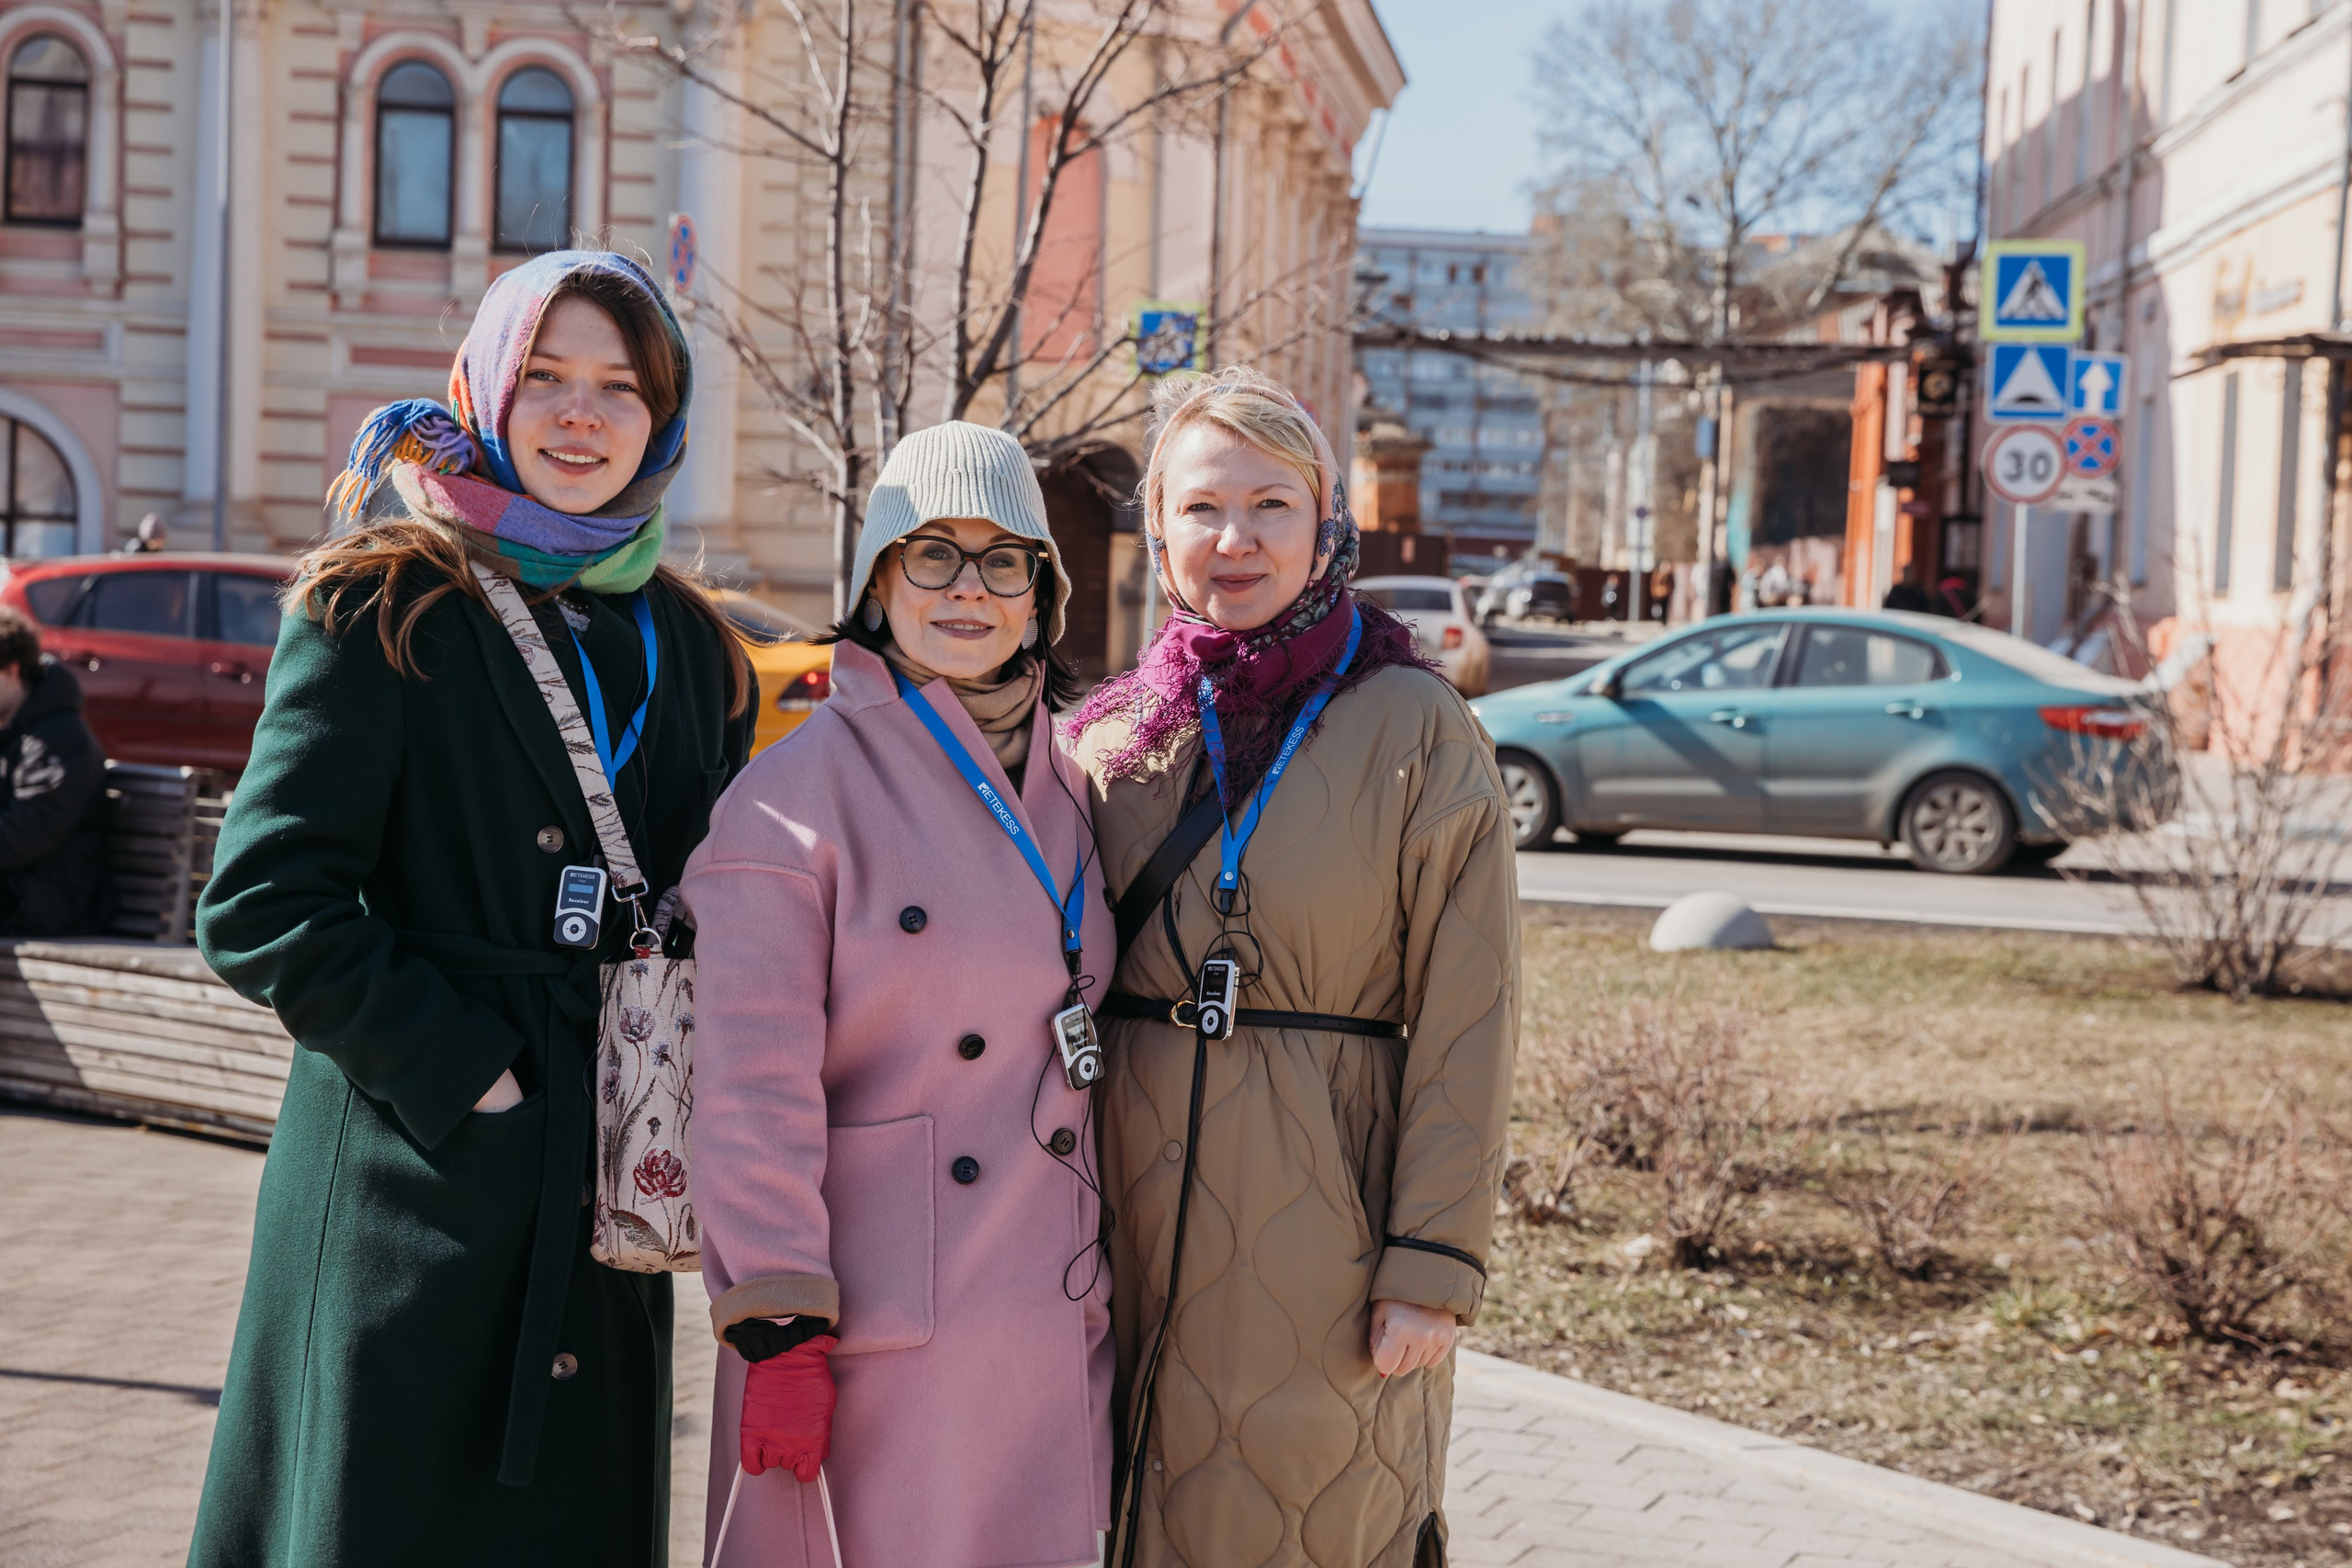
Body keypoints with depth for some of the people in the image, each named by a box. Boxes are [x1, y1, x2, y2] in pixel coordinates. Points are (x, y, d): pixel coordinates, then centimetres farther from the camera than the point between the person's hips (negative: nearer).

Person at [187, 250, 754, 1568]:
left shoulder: (691, 652, 13)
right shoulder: (380, 608, -3)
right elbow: (262, 905, -10)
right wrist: (463, 1079, -14)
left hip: (609, 1201, 5)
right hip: (413, 1191, -5)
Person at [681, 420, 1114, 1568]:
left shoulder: (1065, 789, 10)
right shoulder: (799, 792, -8)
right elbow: (752, 1085, -12)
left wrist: (1100, 1284, 15)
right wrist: (775, 1329, -15)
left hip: (1046, 1332, 6)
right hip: (871, 1330, -5)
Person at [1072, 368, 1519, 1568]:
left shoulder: (1415, 730, -3)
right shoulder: (1111, 736, 7)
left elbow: (1464, 1020, -6)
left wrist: (1433, 1266, -11)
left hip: (1329, 1216, -3)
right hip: (1141, 1218, 3)